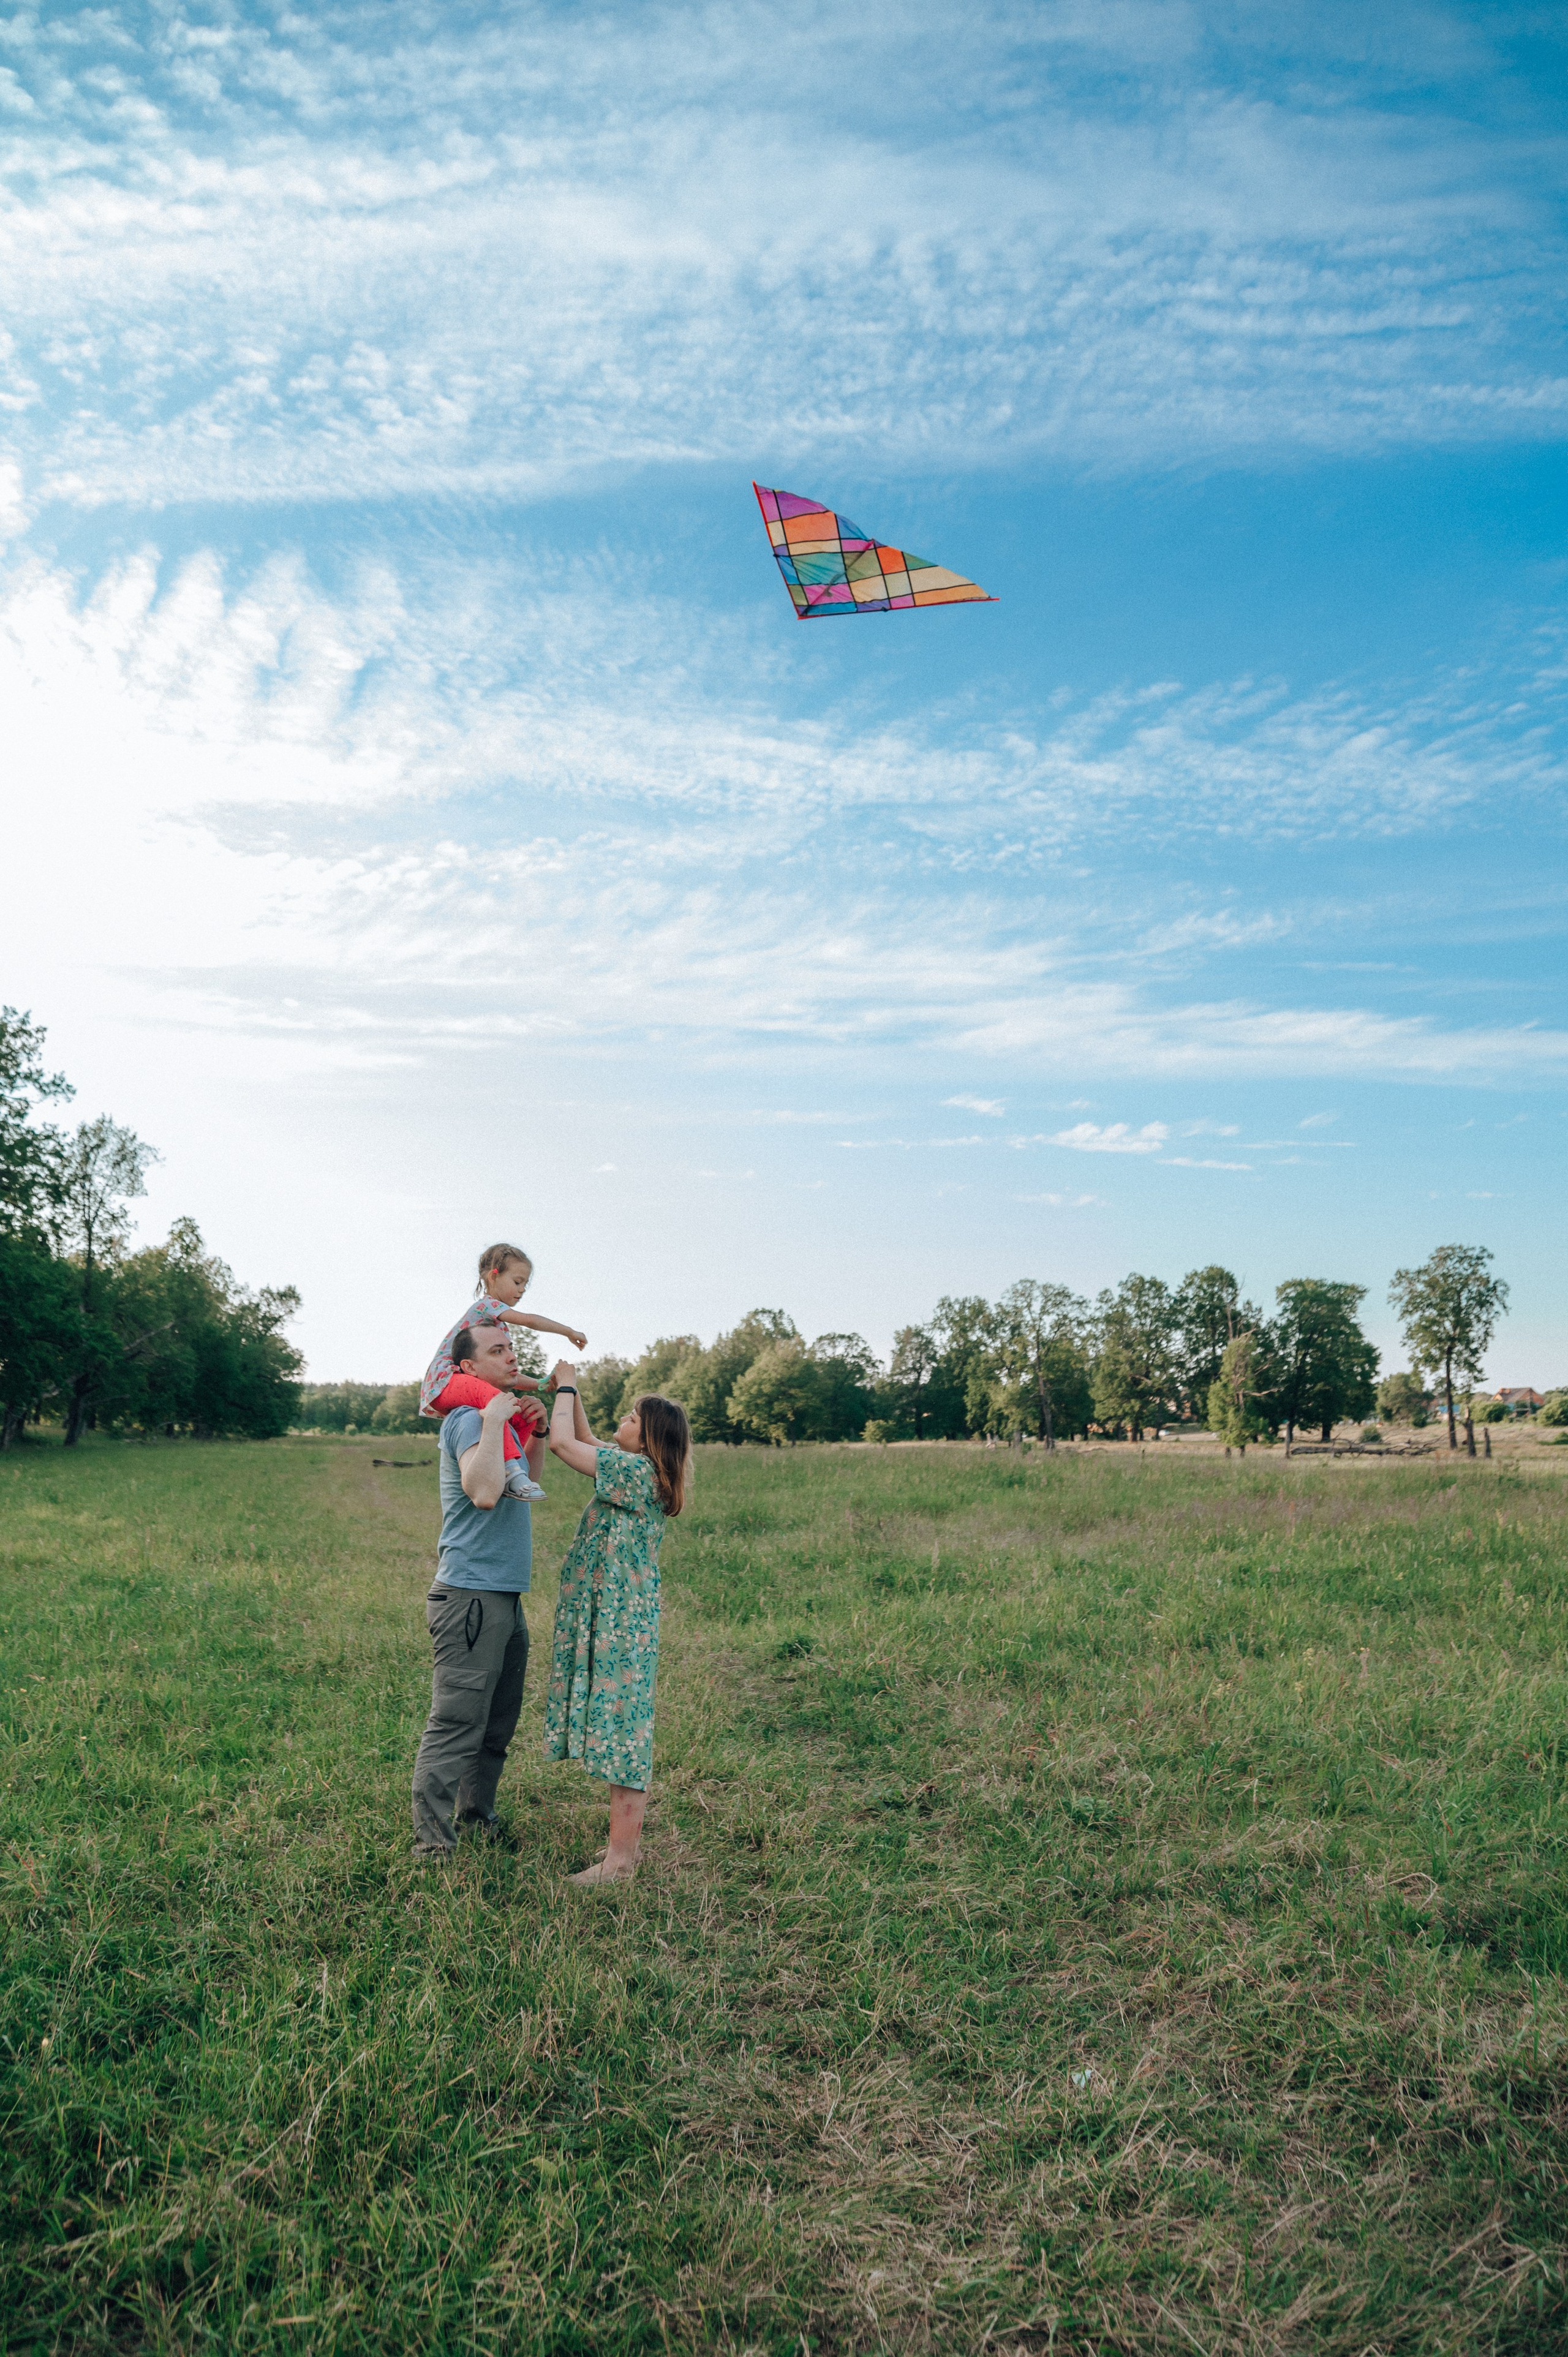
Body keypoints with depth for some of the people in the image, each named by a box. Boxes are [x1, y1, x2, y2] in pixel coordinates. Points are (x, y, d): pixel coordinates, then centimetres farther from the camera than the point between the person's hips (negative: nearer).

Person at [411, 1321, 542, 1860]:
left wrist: (537, 1433, 14)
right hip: (472, 1596, -10)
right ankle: (432, 1845, 3)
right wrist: (494, 1421, -27)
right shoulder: (469, 1419, -16)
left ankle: (476, 1813, 34)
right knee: (456, 1727, -5)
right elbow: (485, 1493, -34)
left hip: (505, 1596, 10)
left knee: (498, 1723, 20)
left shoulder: (495, 1415, 14)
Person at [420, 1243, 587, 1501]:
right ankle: (512, 1468, -49)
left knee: (527, 1414, 2)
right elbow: (530, 1320, -21)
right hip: (445, 1381, -10)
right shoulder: (487, 1303, -5)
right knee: (488, 1393, -40)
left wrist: (543, 1384, 12)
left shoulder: (499, 1325, 23)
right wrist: (569, 1332, -10)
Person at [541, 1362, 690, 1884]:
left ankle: (620, 1861, 3)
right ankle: (625, 1845, 24)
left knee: (620, 1729, -4)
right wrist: (569, 1388, 15)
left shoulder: (636, 1470, -17)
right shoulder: (638, 1470, 10)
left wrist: (565, 1388, -2)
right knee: (622, 1730, 14)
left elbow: (563, 1442, -17)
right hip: (615, 1619, 10)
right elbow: (586, 1439, 24)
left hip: (619, 1623, -10)